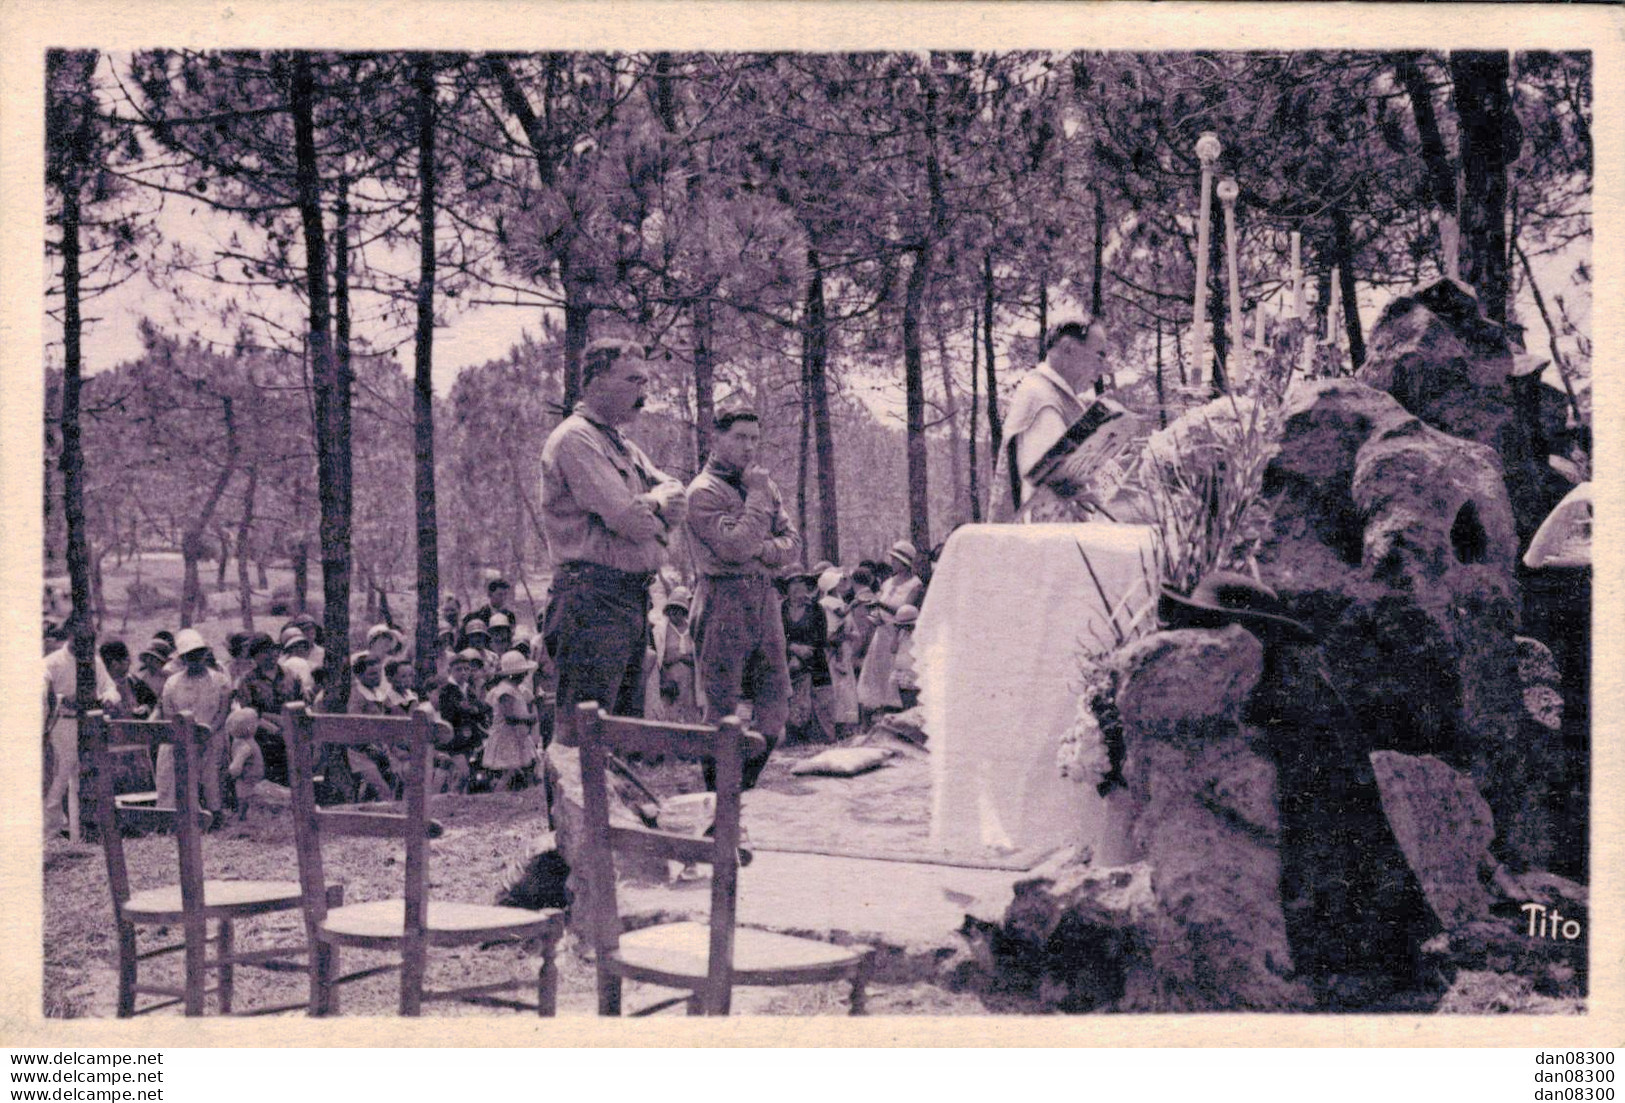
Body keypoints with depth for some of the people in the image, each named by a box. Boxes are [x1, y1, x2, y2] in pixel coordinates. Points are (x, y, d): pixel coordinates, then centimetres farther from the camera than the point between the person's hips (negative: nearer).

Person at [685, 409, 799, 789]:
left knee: (776, 696, 8)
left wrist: (762, 549, -10)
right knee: (722, 703, -3)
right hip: (725, 600, -7)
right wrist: (758, 496, -12)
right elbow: (736, 546, -19)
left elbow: (793, 543, 10)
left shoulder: (763, 484, 16)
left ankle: (746, 783, 19)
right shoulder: (704, 490, -7)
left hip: (765, 599, 7)